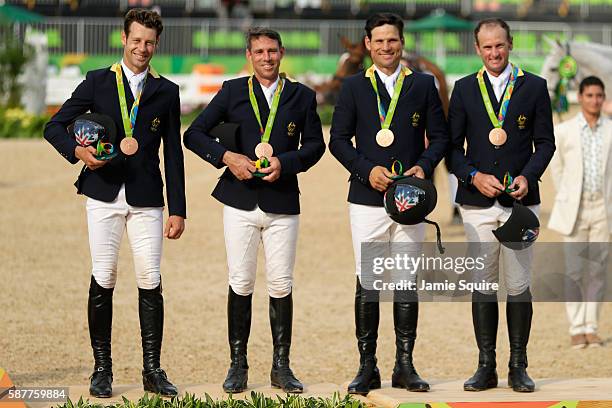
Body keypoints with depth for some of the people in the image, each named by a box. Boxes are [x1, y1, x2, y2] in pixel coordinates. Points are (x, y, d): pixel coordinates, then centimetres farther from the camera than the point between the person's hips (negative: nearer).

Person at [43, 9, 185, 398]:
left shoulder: (166, 91, 10)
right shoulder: (98, 82, 7)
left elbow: (174, 154, 10)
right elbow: (55, 127, 7)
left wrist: (178, 210, 5)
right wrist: (77, 150, -14)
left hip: (146, 199, 1)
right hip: (104, 194, -1)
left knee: (151, 281, -4)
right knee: (103, 279, -2)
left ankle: (153, 370, 4)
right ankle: (102, 369, 6)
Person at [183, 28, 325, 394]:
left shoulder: (301, 96, 8)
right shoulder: (233, 92, 6)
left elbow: (315, 144, 9)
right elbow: (194, 134, 4)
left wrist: (285, 163, -8)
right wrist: (227, 157, -11)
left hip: (282, 202, 0)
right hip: (241, 201, 0)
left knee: (282, 286, 1)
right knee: (241, 285, 1)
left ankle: (281, 367, 9)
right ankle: (238, 366, 7)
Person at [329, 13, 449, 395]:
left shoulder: (423, 85, 8)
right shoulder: (354, 87, 6)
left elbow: (439, 135, 9)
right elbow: (339, 139, 4)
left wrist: (424, 166, -9)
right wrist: (367, 170, -10)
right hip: (367, 198, -1)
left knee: (407, 283, 3)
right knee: (367, 284, -1)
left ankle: (405, 366, 9)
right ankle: (367, 367, 4)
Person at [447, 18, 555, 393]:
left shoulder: (534, 87, 6)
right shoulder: (465, 89, 8)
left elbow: (545, 142, 6)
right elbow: (452, 145, 6)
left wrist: (528, 176, -11)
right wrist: (474, 176, -10)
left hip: (520, 201, -1)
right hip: (478, 202, 1)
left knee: (519, 286, 0)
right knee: (482, 285, 3)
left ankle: (518, 368, 6)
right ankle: (486, 368, 7)